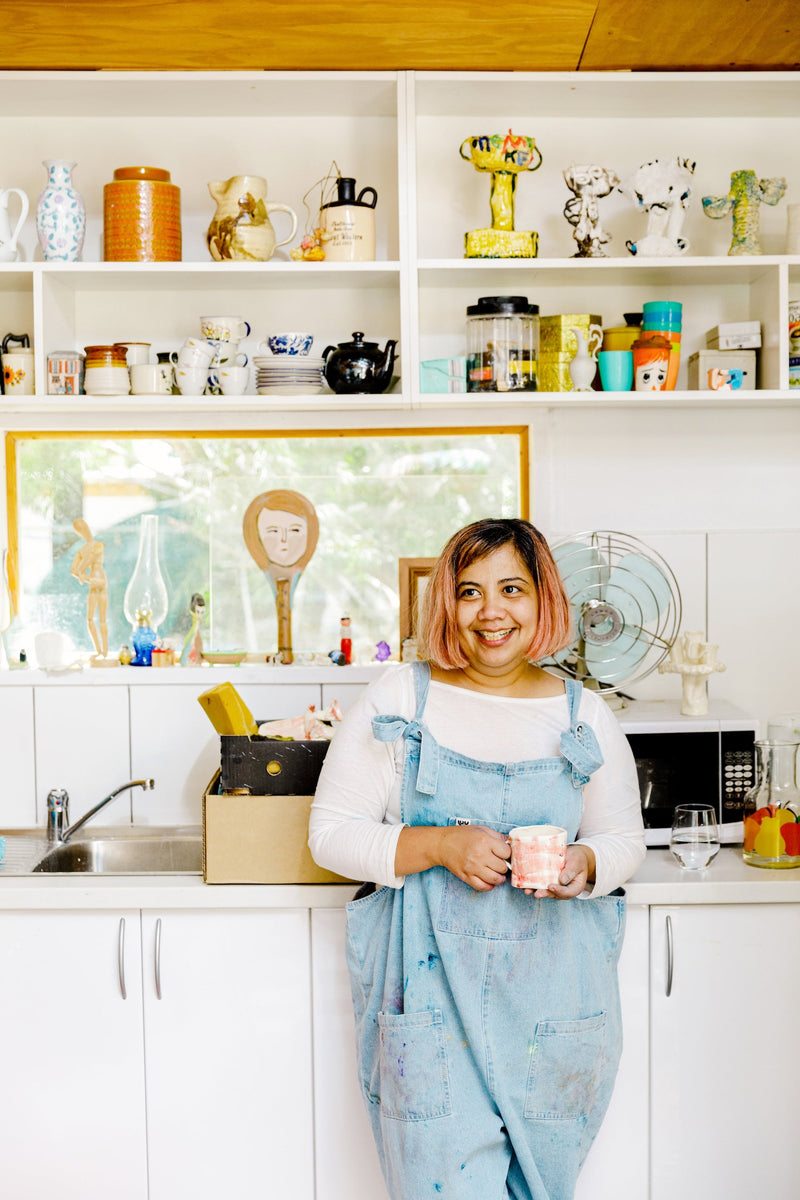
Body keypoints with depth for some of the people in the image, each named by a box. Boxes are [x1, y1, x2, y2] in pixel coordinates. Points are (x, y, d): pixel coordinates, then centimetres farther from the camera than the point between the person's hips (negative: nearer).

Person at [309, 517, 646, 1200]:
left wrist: (584, 864, -11)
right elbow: (331, 833, -3)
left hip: (552, 990, 2)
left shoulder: (585, 715, 4)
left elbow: (624, 838, 12)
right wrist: (441, 845, -17)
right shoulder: (399, 699, -2)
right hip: (432, 984, -2)